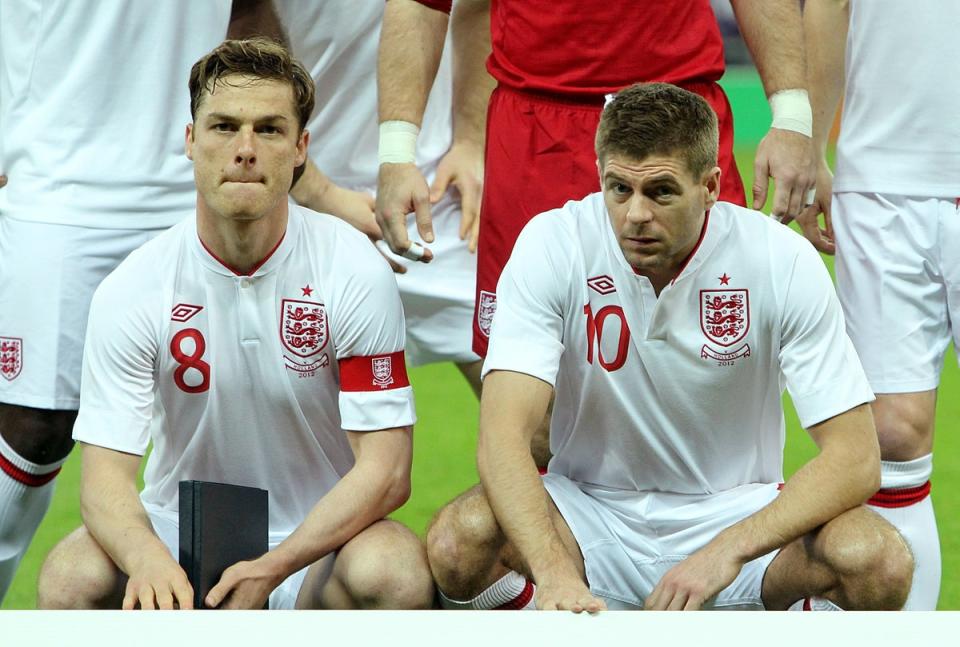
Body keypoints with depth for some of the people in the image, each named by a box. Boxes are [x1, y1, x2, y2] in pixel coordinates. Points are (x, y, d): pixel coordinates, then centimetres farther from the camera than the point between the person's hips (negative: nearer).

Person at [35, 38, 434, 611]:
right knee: (72, 579, -31)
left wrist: (271, 569, -30)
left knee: (394, 572, -35)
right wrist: (146, 558, -39)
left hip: (318, 542, -1)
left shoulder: (354, 271, -11)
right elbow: (106, 474, -14)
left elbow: (385, 471, -14)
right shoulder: (134, 289, -9)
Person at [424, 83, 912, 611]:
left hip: (736, 511, 0)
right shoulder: (553, 246, -15)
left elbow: (854, 459, -17)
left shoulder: (783, 261, -14)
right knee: (458, 543, -32)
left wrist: (729, 550, -32)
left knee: (879, 562, -30)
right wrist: (555, 572, -43)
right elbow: (502, 437, -25)